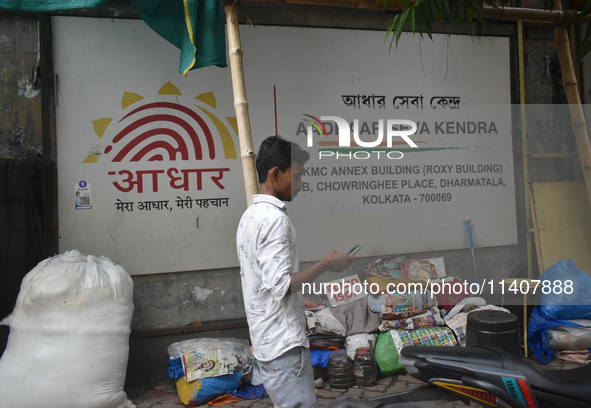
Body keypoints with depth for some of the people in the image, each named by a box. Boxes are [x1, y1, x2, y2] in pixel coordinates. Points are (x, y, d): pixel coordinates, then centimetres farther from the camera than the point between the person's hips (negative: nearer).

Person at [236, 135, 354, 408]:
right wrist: (325, 265, -16)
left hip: (266, 340, 10)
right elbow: (281, 286, -25)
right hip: (284, 343, -10)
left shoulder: (250, 216, 12)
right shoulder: (275, 218, -19)